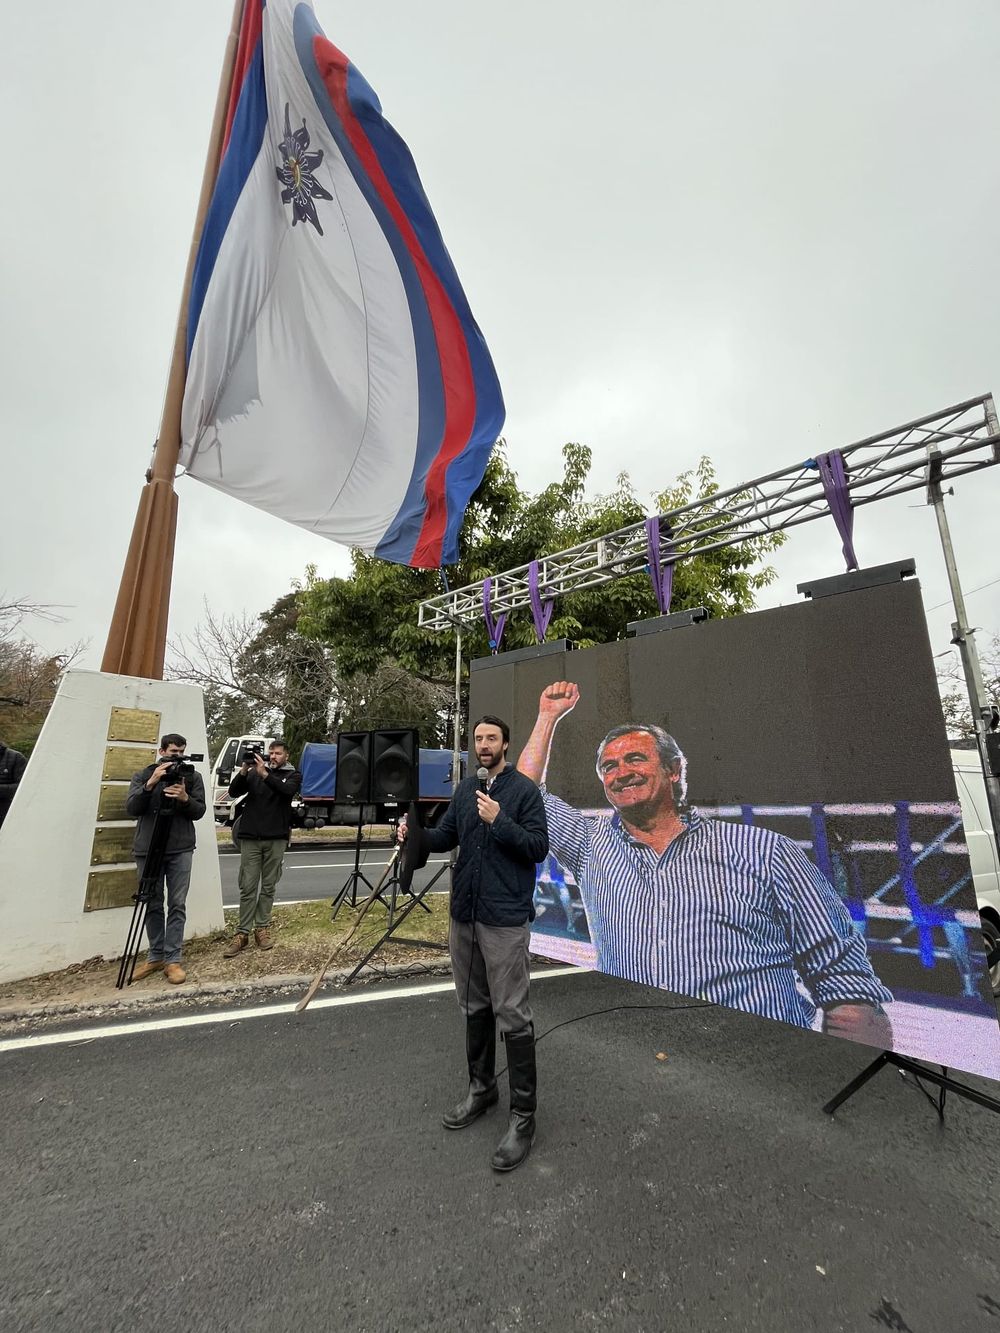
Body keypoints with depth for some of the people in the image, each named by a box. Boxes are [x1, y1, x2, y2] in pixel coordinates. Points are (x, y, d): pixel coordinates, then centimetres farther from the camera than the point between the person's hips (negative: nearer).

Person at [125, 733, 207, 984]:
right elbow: (132, 807, -7)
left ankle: (172, 960, 6)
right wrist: (150, 784, -21)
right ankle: (155, 957, 21)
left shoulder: (193, 777, 4)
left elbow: (199, 811, -1)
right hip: (148, 849, 1)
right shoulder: (142, 776, 6)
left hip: (181, 849, -1)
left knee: (177, 905, -1)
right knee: (153, 905, 8)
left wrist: (185, 798, -20)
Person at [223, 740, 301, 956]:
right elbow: (233, 792, 2)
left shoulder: (293, 775, 5)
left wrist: (265, 774, -25)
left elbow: (287, 790, -15)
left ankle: (262, 929, 15)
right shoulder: (255, 771, 11)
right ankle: (242, 933, 5)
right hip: (250, 837, 1)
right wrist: (243, 772, -14)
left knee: (268, 887, 5)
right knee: (248, 887, 1)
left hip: (276, 839, -1)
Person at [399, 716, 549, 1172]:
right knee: (473, 1007, 19)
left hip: (505, 919, -6)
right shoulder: (465, 788, 8)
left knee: (512, 1015, 1)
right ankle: (481, 1088, 37)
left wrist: (499, 821, -24)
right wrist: (416, 834, -10)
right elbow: (444, 837, 10)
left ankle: (523, 1115, 16)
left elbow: (539, 847, -13)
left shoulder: (524, 790, -9)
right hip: (463, 915, 6)